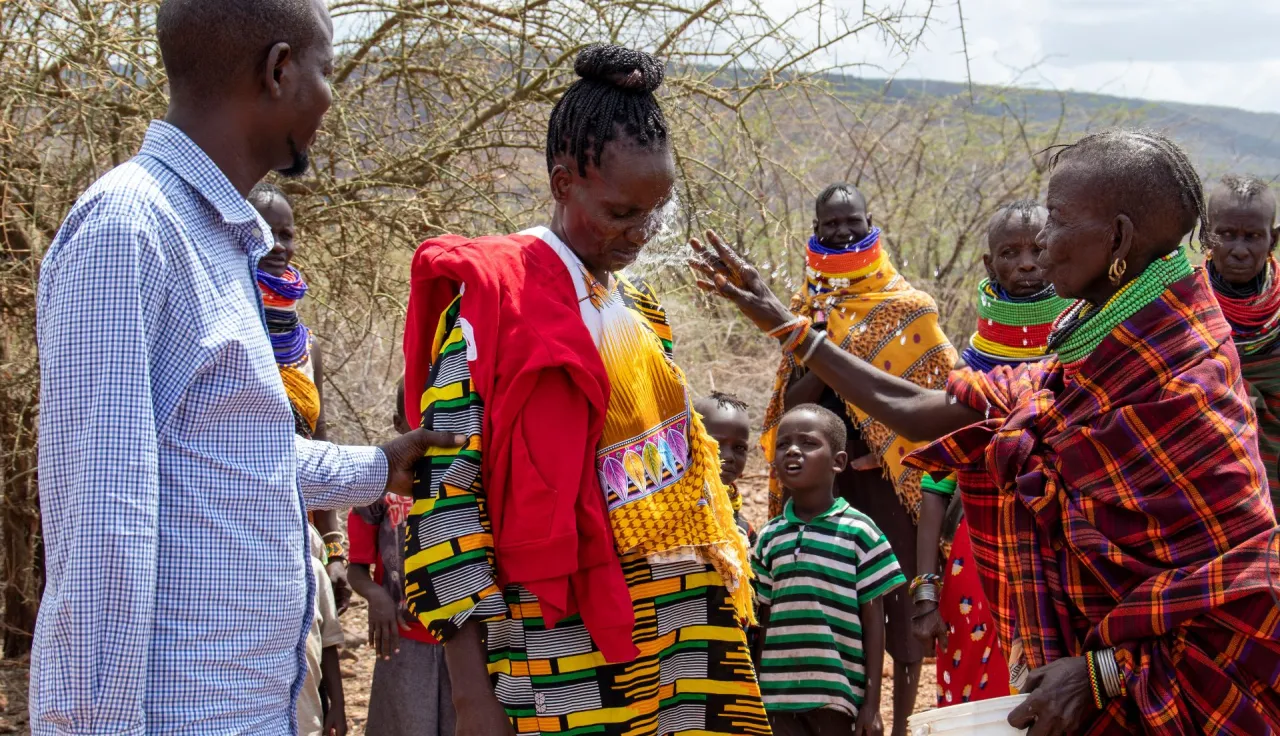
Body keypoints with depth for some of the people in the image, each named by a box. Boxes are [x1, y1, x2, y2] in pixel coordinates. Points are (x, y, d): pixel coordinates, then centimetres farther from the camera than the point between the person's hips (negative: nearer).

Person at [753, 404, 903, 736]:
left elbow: (873, 621, -2)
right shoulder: (768, 538, 8)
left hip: (839, 694, -3)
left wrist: (872, 702, -5)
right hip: (779, 695, 4)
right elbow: (765, 622, 12)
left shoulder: (859, 532, -4)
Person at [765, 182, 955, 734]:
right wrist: (832, 342, -17)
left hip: (890, 475, -2)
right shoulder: (807, 308, 6)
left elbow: (931, 390, 2)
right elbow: (791, 400, -3)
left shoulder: (905, 305, -1)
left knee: (899, 596, 0)